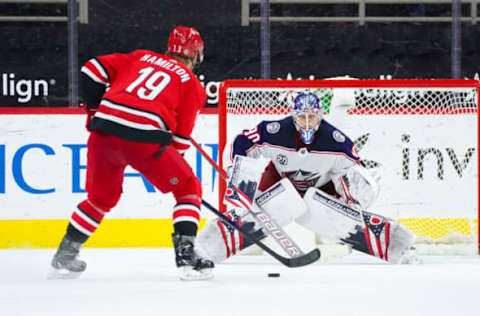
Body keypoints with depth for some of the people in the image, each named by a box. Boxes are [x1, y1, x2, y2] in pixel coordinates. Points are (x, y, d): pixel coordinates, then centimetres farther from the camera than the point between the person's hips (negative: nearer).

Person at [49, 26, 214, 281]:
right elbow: (180, 137, 11)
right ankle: (185, 254, 0)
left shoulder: (140, 57, 25)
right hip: (144, 139, -4)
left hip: (103, 134, 4)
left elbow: (92, 71, 17)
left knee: (101, 197, 27)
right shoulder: (192, 83, 16)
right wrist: (170, 167, 23)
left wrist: (95, 108, 27)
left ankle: (65, 255, 29)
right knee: (188, 189, 14)